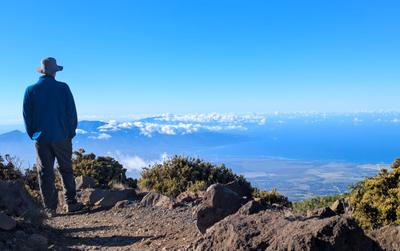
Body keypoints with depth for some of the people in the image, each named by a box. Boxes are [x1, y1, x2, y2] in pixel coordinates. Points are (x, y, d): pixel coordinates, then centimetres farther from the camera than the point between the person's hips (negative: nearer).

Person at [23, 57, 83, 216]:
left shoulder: (31, 90, -1)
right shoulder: (63, 88, -5)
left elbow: (27, 116, 4)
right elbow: (72, 112, -5)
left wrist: (33, 135, 14)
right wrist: (71, 133, 6)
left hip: (41, 138, 1)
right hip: (61, 137, -1)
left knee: (45, 173, 7)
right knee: (66, 170, 11)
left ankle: (50, 208, 11)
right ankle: (70, 204, 12)